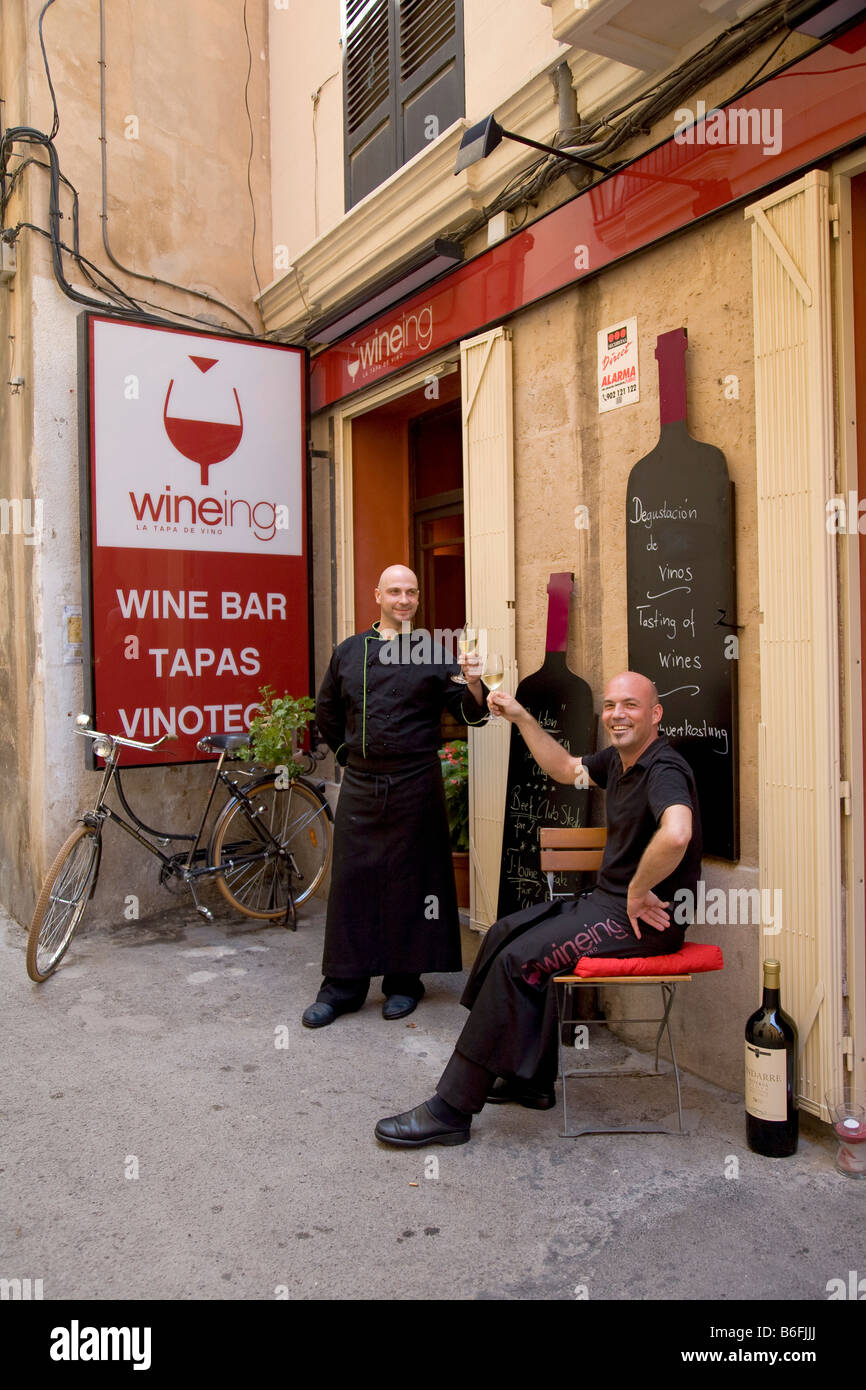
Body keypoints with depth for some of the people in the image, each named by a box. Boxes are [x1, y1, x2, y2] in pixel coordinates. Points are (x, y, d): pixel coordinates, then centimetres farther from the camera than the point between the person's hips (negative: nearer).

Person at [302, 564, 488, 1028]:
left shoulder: (433, 652, 0)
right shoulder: (349, 651, 9)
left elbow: (470, 712, -5)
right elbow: (327, 712, 20)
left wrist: (474, 684, -24)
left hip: (415, 784, -2)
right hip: (360, 784, 3)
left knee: (410, 880, 4)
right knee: (352, 878, 5)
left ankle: (404, 981, 19)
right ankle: (342, 986, 15)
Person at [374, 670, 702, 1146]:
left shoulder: (664, 769, -20)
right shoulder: (618, 759, 11)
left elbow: (676, 834, -41)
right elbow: (566, 768, 29)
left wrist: (638, 892, -28)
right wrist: (521, 717, 24)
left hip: (644, 919, -10)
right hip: (608, 900, 10)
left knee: (519, 959, -19)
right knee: (506, 933, 7)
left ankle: (452, 1109, -10)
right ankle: (531, 1080, 13)